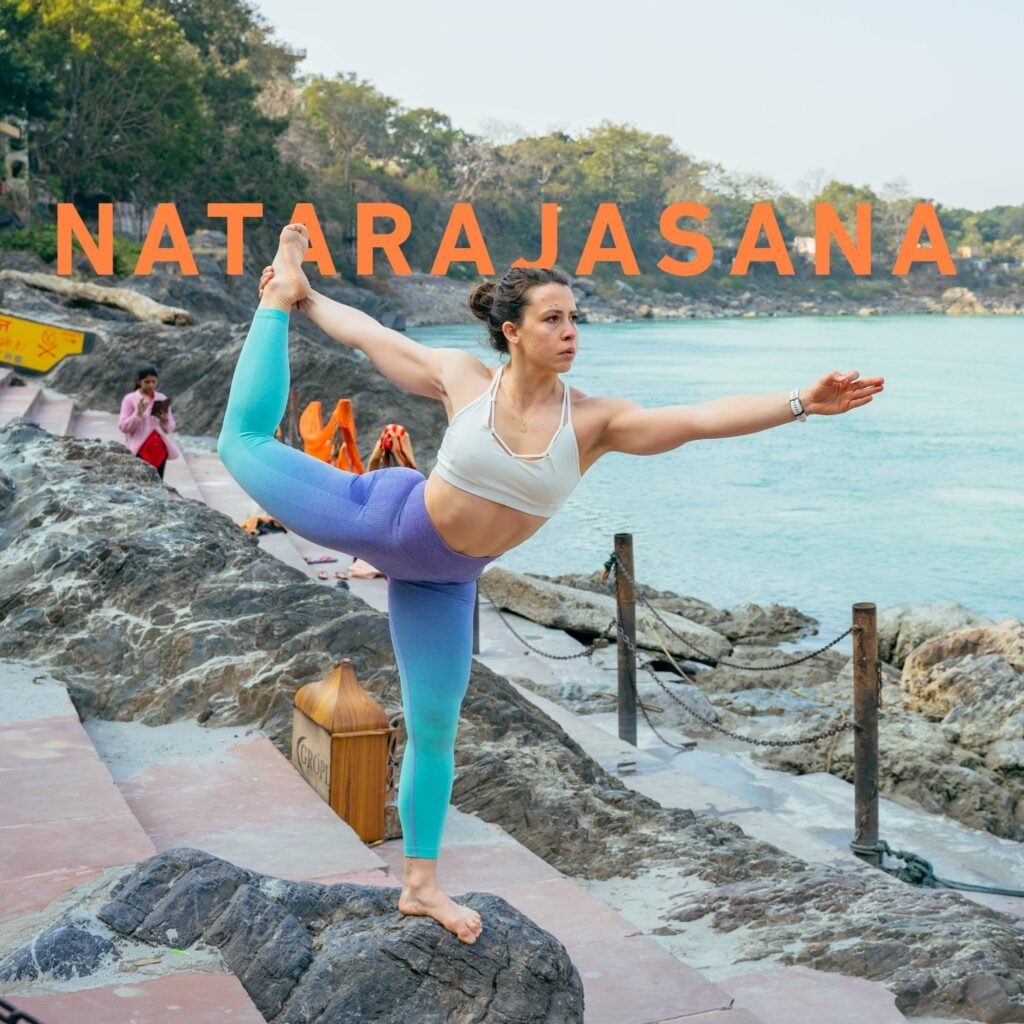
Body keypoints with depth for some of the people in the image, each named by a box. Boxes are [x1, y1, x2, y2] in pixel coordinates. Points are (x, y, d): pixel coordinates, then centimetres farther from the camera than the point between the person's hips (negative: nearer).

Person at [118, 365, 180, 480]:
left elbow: (171, 427, 10)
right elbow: (123, 427, -6)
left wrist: (165, 421, -12)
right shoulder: (130, 399, 0)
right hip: (140, 451, -4)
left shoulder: (162, 398, 9)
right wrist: (138, 414, -19)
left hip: (160, 449, 4)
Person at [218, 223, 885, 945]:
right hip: (387, 518, -2)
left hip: (443, 580, 2)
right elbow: (367, 334, 0)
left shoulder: (593, 420, -15)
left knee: (435, 728, 9)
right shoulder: (463, 378, -15)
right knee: (247, 440, 3)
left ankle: (421, 884, 25)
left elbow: (703, 418, -25)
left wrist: (801, 402, -36)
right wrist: (303, 300, 7)